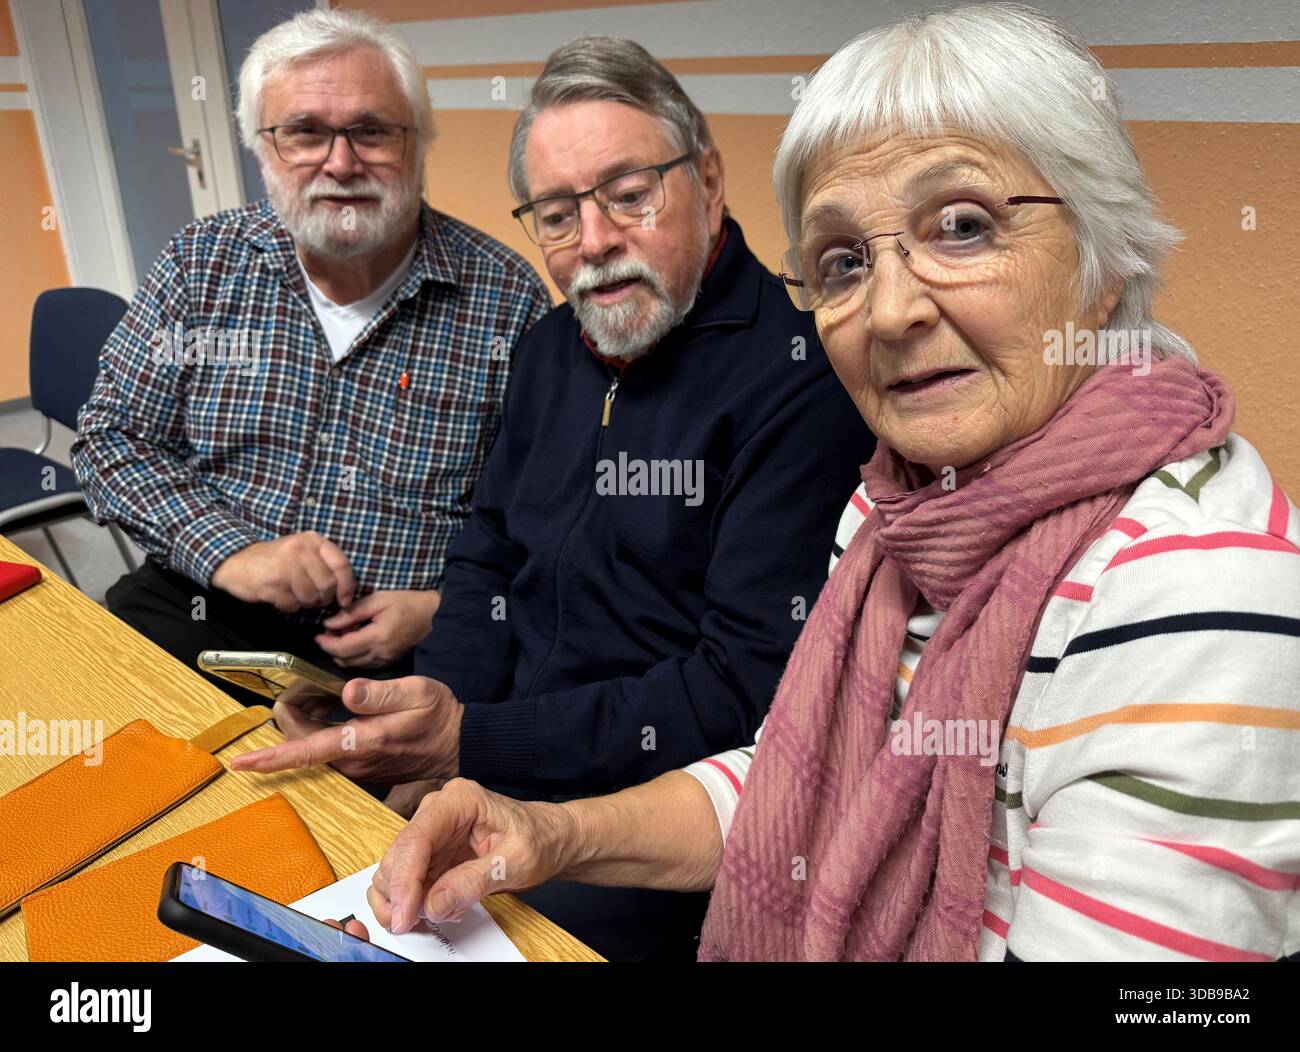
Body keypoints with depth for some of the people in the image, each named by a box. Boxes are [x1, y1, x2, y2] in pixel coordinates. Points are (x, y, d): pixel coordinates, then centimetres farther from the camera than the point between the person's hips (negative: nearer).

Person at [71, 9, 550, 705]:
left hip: (414, 650, -2)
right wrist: (229, 552, -10)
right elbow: (111, 438, 6)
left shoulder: (506, 298, -4)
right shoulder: (202, 261, 4)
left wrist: (443, 609, -16)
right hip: (203, 611, 3)